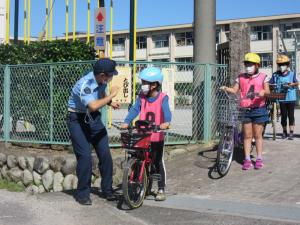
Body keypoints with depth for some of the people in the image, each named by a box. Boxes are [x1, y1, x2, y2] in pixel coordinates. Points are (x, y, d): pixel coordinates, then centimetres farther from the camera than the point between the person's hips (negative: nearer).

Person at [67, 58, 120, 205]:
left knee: (105, 154, 2)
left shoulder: (102, 81, -5)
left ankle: (107, 190, 16)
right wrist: (111, 95, -31)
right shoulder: (84, 84, -28)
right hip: (77, 120, -7)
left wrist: (110, 103, 0)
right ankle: (82, 194, 2)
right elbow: (93, 106, -43)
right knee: (85, 156, -12)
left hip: (94, 118, 7)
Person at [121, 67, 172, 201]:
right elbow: (135, 109, -8)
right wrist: (126, 122, -23)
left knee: (158, 163, 7)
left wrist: (166, 122, -43)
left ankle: (161, 189, 17)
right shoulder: (142, 97, 2)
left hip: (157, 137, -3)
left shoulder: (162, 97, -8)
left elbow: (166, 111, -23)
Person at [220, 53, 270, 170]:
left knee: (258, 135, 5)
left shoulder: (262, 77, 3)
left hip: (258, 109, -1)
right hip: (245, 110, 2)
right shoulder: (241, 77, 8)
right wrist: (226, 88, -17)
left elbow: (267, 91, -6)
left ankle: (259, 159, 13)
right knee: (247, 136, 4)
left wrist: (263, 92, -28)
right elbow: (234, 90, 1)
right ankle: (247, 159, 7)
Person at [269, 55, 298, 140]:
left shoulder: (292, 74, 3)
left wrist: (292, 84, -16)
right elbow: (270, 84, 2)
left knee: (290, 115, 1)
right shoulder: (275, 75, 4)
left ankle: (291, 132, 5)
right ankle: (284, 131, 20)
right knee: (283, 115, 6)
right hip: (281, 98, 1)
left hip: (291, 98, -1)